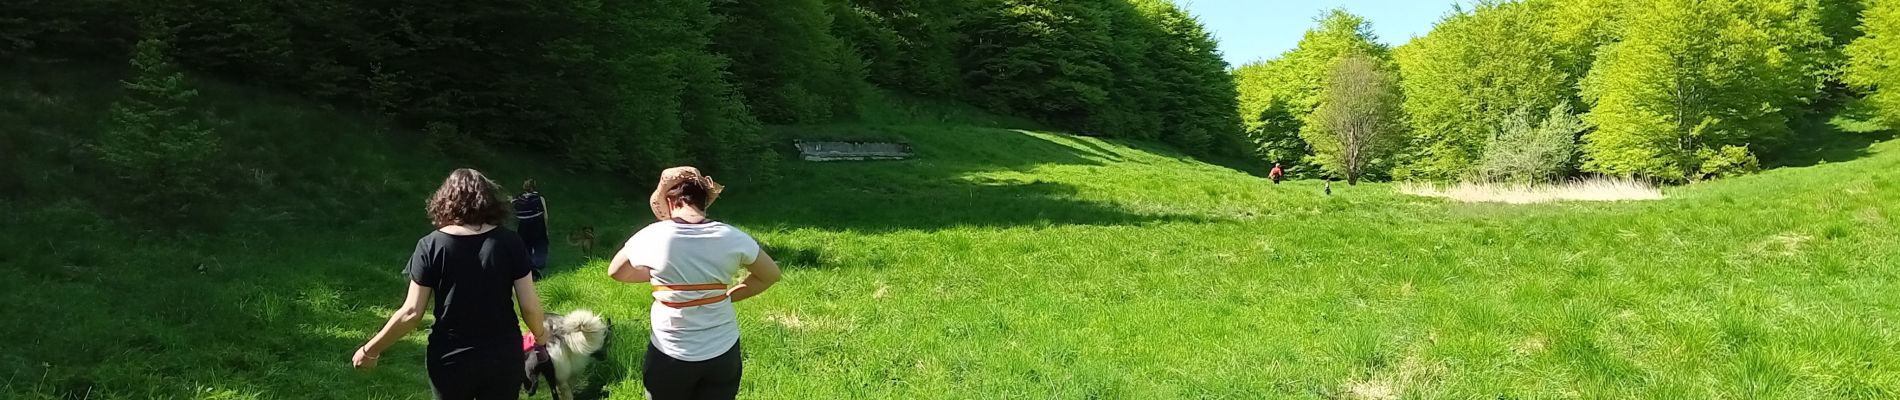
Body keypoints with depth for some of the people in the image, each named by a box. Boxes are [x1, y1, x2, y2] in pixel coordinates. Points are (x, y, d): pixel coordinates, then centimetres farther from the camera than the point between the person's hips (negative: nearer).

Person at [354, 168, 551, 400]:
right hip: (503, 358, 1)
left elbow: (411, 313, -8)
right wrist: (540, 336, 15)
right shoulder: (509, 242, -7)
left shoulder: (431, 246, -9)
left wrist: (370, 350, 5)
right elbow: (530, 306, -5)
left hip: (451, 361, 0)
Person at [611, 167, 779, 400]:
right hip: (723, 353, 2)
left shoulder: (654, 236, -11)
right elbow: (771, 275, 7)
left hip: (670, 355, -1)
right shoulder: (732, 238, -7)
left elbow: (615, 272, 7)